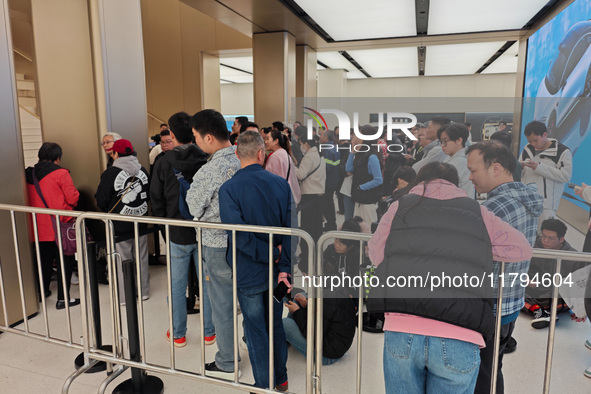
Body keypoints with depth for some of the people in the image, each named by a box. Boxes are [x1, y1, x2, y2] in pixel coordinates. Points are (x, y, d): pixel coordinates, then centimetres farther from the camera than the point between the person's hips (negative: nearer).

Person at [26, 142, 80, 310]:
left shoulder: (29, 174, 5)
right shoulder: (60, 173, -12)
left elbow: (28, 200, 13)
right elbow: (72, 198, -12)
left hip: (39, 226, 6)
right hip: (60, 226, -6)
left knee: (45, 260, 19)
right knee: (65, 261, 3)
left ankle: (42, 292, 34)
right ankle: (63, 299, 4)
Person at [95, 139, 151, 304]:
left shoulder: (110, 173, -14)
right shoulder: (142, 170, 1)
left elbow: (101, 200, -9)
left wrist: (109, 211, 10)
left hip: (120, 226, -5)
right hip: (141, 223, 5)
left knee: (122, 261, 6)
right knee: (141, 258, 14)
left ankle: (125, 297, 16)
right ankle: (143, 292, 26)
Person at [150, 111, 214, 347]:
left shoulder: (163, 163, -7)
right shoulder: (206, 160, -8)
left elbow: (156, 200, 0)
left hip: (178, 233, -1)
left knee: (177, 286, 13)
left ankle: (178, 334, 27)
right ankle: (209, 332, 24)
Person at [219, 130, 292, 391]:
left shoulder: (228, 189, -16)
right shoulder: (281, 184, -5)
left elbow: (238, 234, -26)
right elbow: (290, 229, -9)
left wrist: (270, 255, -14)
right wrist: (283, 267, -10)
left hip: (249, 273, -4)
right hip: (276, 272, 4)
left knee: (256, 331, 13)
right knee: (276, 325, 22)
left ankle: (265, 385, 28)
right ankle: (281, 380, 39)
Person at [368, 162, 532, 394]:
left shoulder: (400, 207, 13)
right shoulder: (479, 214, 15)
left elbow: (376, 254, 20)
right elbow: (523, 249, 24)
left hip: (402, 331, 0)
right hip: (460, 340, 1)